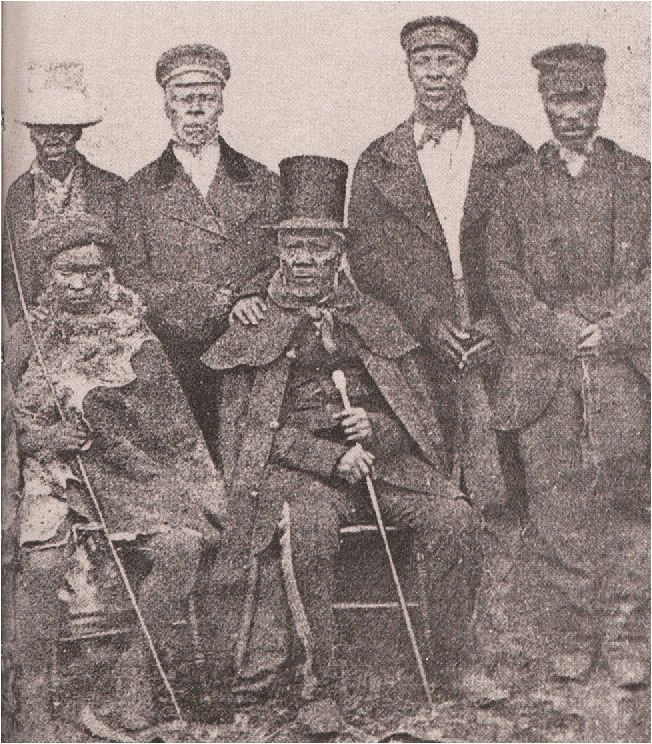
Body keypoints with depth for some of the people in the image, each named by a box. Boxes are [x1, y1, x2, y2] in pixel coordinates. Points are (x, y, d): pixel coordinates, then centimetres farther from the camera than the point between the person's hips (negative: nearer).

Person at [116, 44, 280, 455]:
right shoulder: (142, 188, 11)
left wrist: (249, 298, -12)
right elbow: (129, 275, 3)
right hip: (169, 357, 0)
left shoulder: (262, 182, 14)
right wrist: (211, 298, -10)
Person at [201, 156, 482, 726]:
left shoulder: (376, 321, 18)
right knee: (307, 532, -36)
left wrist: (375, 430, -9)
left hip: (385, 461, 3)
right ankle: (320, 687, -21)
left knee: (455, 520, -24)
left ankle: (455, 675, -9)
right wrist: (333, 455, -11)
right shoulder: (254, 332, 10)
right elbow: (251, 427, 2)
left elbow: (420, 413, 15)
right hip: (299, 470, -2)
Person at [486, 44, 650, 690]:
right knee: (558, 509, -1)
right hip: (544, 373, 0)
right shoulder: (518, 187, 11)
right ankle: (565, 648, 11)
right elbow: (503, 275, 4)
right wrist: (555, 327, -9)